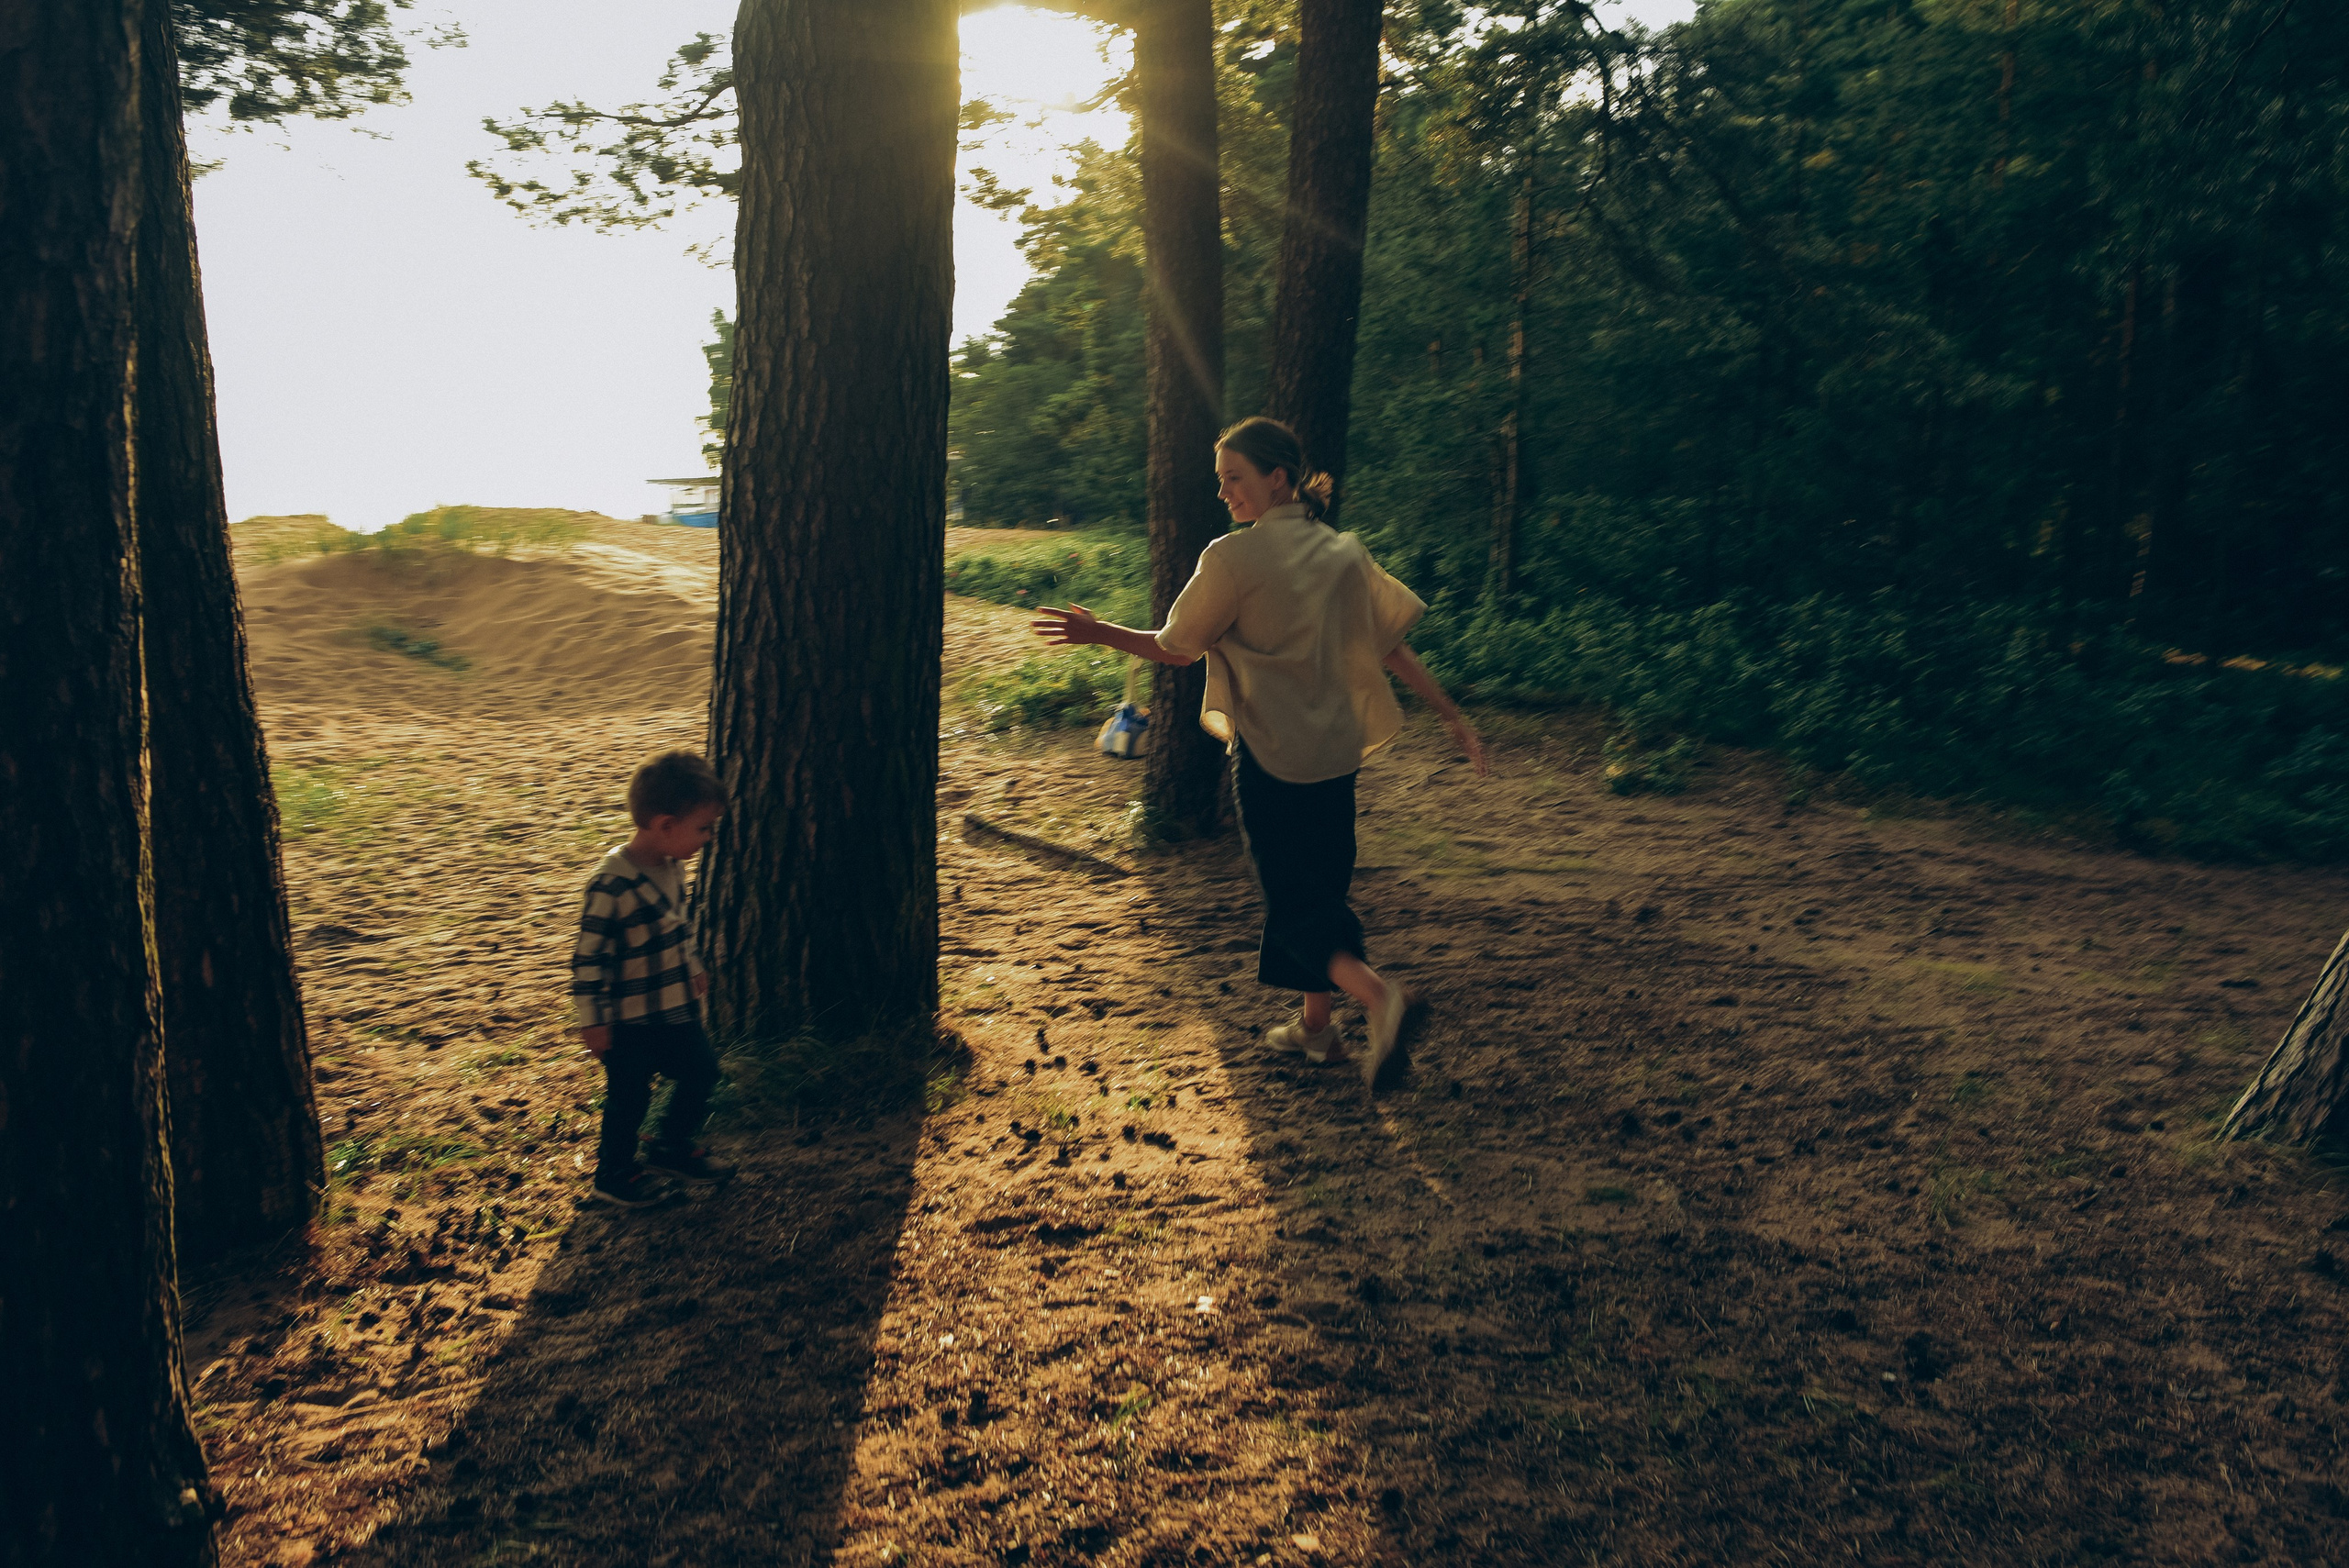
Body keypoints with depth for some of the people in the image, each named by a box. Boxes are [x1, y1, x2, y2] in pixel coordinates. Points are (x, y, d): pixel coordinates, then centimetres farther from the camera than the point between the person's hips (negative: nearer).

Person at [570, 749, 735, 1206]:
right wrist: (592, 1021, -18)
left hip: (677, 1009, 8)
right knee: (629, 1099, 8)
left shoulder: (673, 867, -2)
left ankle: (672, 1148, 40)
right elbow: (589, 956, -23)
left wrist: (694, 967, 27)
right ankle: (613, 1177, 30)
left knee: (701, 1072, 18)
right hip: (629, 1023, -8)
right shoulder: (612, 883, -28)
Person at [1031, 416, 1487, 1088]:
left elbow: (1176, 649, -4)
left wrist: (1097, 633, 7)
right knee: (1321, 886, 17)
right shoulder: (1344, 553, 5)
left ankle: (1376, 991, -22)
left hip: (1271, 755, -6)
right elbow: (1393, 648, 5)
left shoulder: (1234, 558, -12)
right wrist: (1453, 717, 12)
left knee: (1290, 896, 1)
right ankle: (1314, 1023, 27)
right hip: (1337, 751, 6)